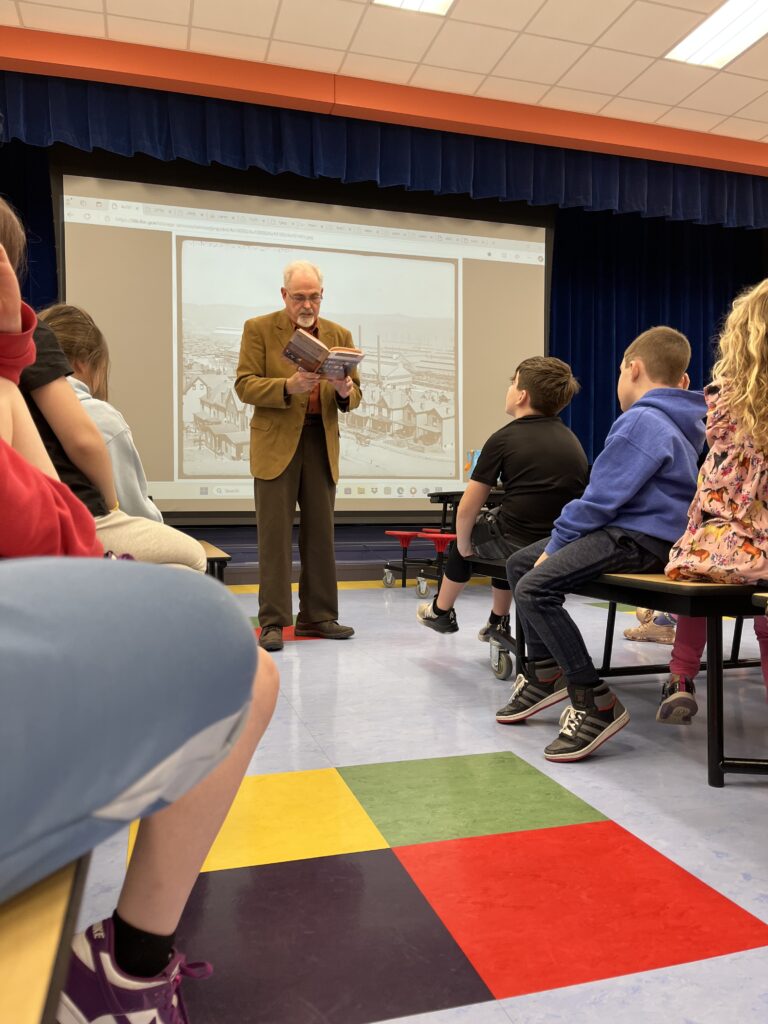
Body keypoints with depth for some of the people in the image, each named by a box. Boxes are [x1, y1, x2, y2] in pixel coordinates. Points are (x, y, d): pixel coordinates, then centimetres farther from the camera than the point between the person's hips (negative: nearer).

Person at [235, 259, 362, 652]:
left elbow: (354, 395, 11)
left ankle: (317, 616, 17)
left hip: (322, 443, 4)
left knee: (320, 534, 7)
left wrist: (345, 391, -13)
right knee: (274, 534, -3)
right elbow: (244, 385, -5)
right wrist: (288, 386, -21)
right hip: (276, 443, -3)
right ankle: (272, 622, 3)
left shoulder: (340, 335, 12)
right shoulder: (259, 329, 2)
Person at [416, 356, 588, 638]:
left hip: (520, 546, -5)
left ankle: (441, 611, 44)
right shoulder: (573, 441, 10)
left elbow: (466, 509, -7)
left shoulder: (504, 438, -7)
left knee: (467, 529, 26)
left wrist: (463, 546, 10)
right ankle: (498, 622, 45)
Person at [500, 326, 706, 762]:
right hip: (638, 532, 11)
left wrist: (557, 542, -7)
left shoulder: (641, 420, -14)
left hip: (639, 539, -11)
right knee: (521, 563, 14)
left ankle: (595, 703, -18)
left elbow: (603, 497, -18)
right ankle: (545, 673, 18)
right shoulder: (677, 421, 19)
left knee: (535, 588, -26)